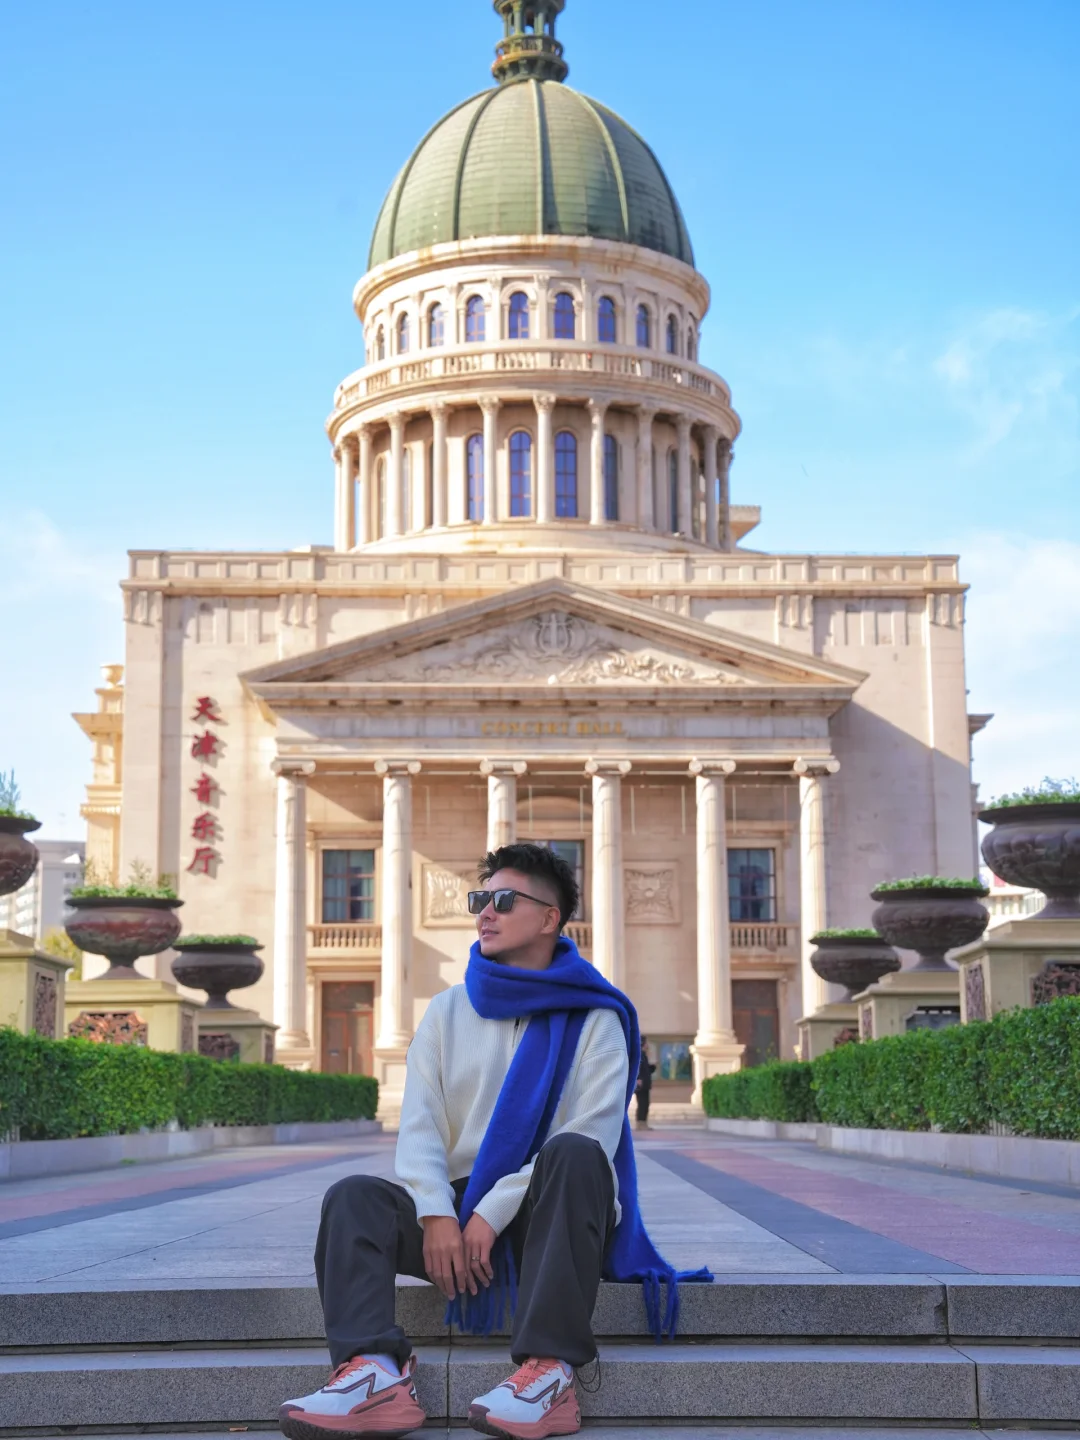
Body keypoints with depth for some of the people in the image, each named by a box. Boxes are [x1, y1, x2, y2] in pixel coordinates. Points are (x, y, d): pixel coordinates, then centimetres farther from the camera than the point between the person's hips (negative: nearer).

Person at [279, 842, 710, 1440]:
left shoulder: (592, 1020, 1)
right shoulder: (447, 1012, 13)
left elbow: (592, 1135, -12)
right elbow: (419, 1125, 2)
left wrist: (494, 1212, -20)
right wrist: (436, 1214, -17)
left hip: (549, 1212, -4)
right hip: (458, 1206, 4)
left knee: (574, 1154, -34)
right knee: (353, 1197, -20)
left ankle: (548, 1368, -43)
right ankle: (375, 1373, -43)